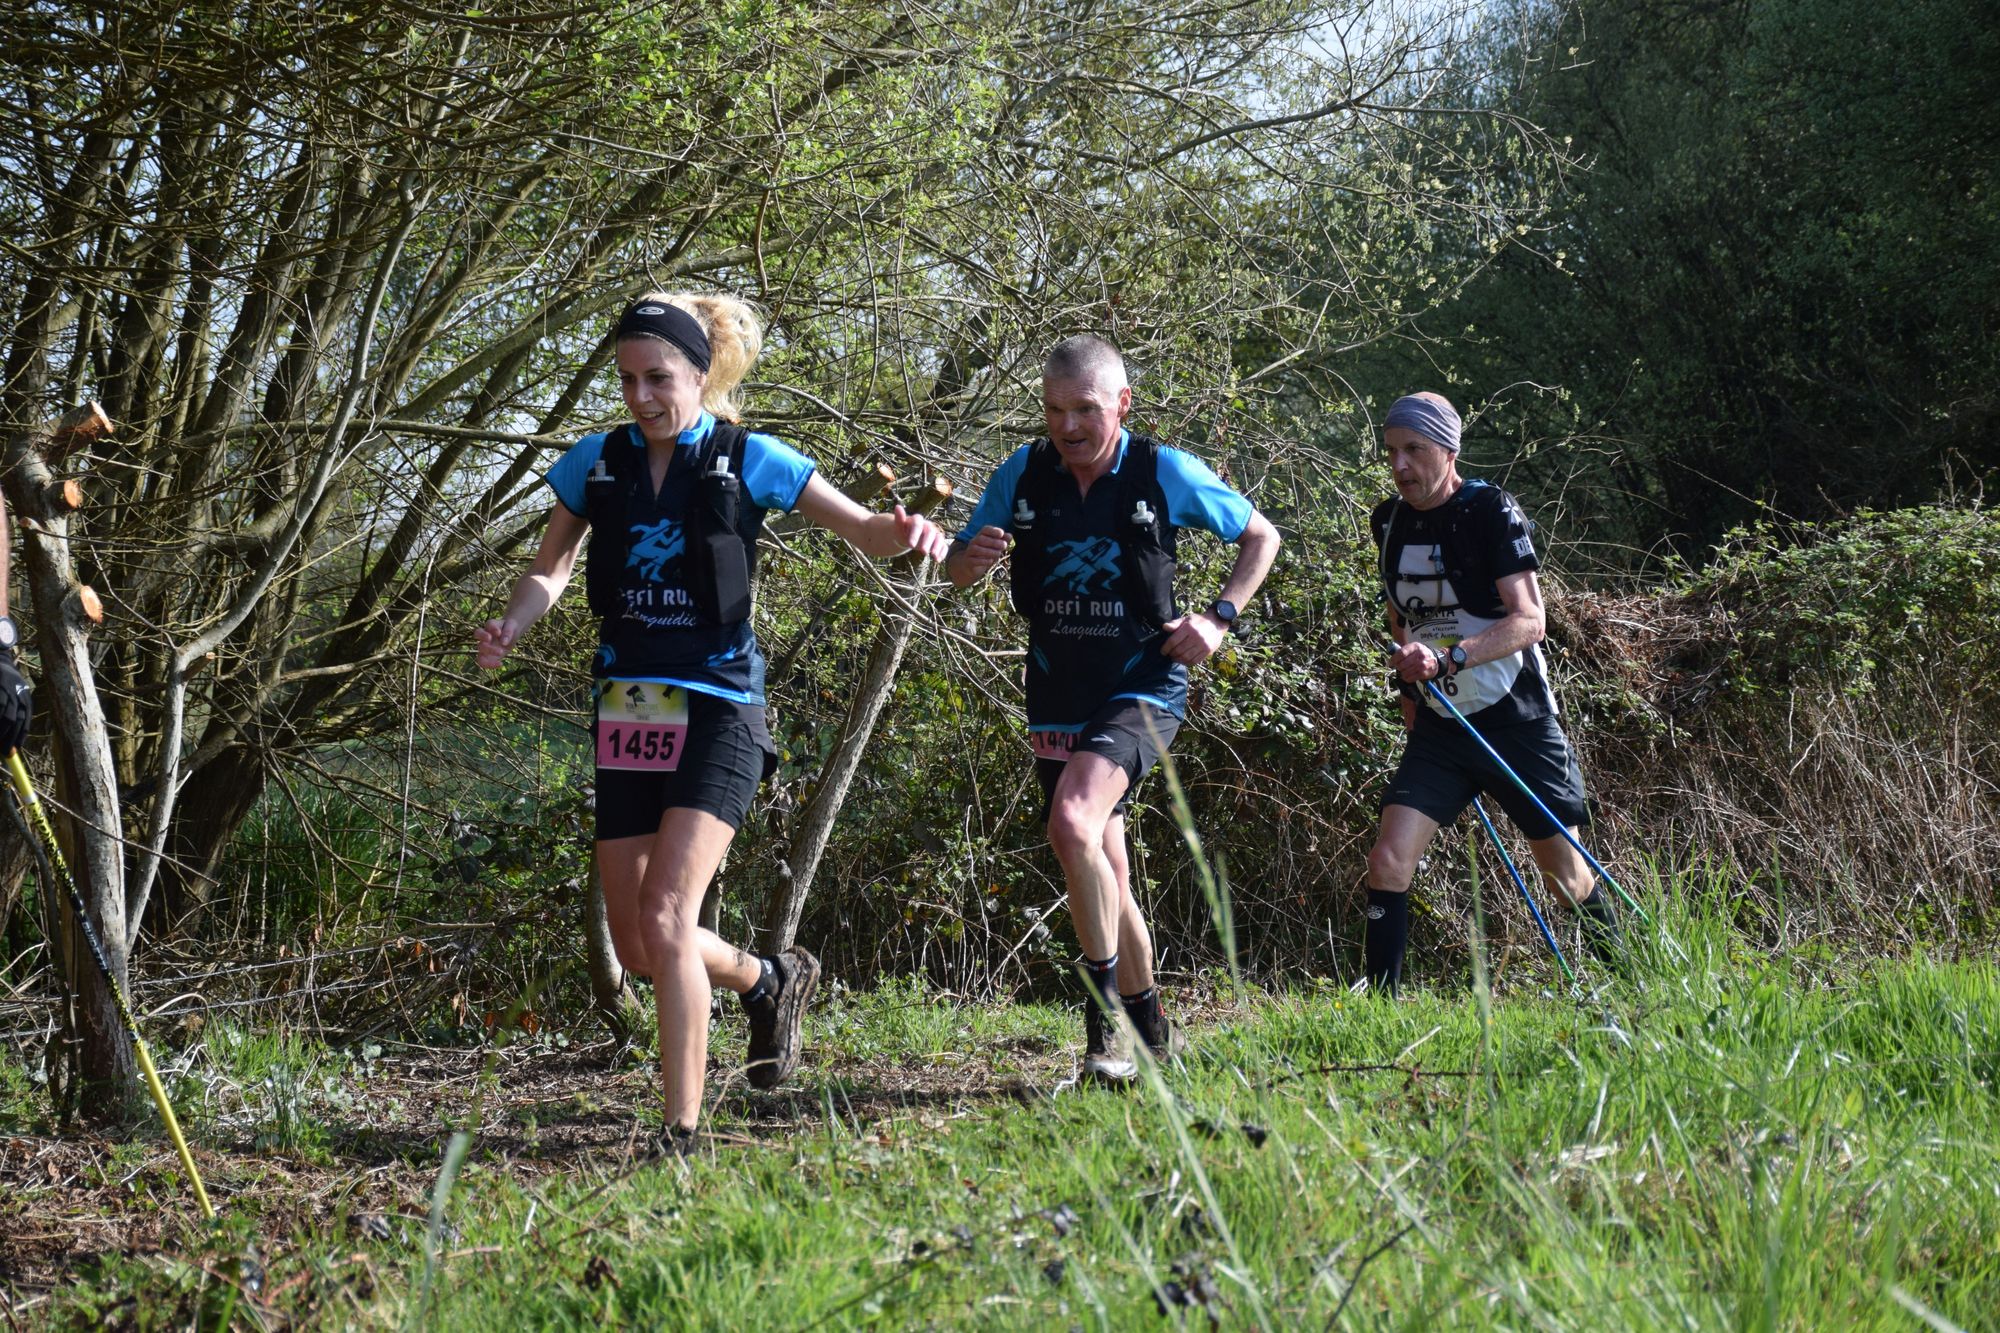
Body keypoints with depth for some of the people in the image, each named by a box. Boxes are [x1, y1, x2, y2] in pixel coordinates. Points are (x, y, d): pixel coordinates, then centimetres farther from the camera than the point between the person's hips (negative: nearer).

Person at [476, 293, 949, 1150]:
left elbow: (863, 529, -1)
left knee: (665, 920, -18)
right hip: (627, 715, 5)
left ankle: (683, 1132, -10)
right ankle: (768, 982, 36)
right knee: (635, 945, 6)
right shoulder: (596, 464, 6)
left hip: (716, 711, -5)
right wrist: (510, 626, -8)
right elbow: (549, 570, 14)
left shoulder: (747, 462, -3)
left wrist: (909, 531, -25)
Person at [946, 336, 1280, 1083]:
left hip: (1143, 689, -5)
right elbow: (957, 572, 6)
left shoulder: (1165, 474, -8)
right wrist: (974, 554, -18)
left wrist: (1220, 617, -7)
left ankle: (1106, 1017, -19)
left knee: (1074, 824, -28)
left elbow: (1260, 537, 6)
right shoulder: (1023, 475, -1)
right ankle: (1150, 1034, 27)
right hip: (1058, 702, 5)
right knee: (1104, 873, 11)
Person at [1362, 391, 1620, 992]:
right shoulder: (1388, 520, 3)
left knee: (1567, 877, 7)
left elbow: (1529, 621, -24)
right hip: (1439, 725, 4)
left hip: (1518, 722, -4)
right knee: (1388, 860, -12)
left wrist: (1447, 658, -36)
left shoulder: (1491, 510, -15)